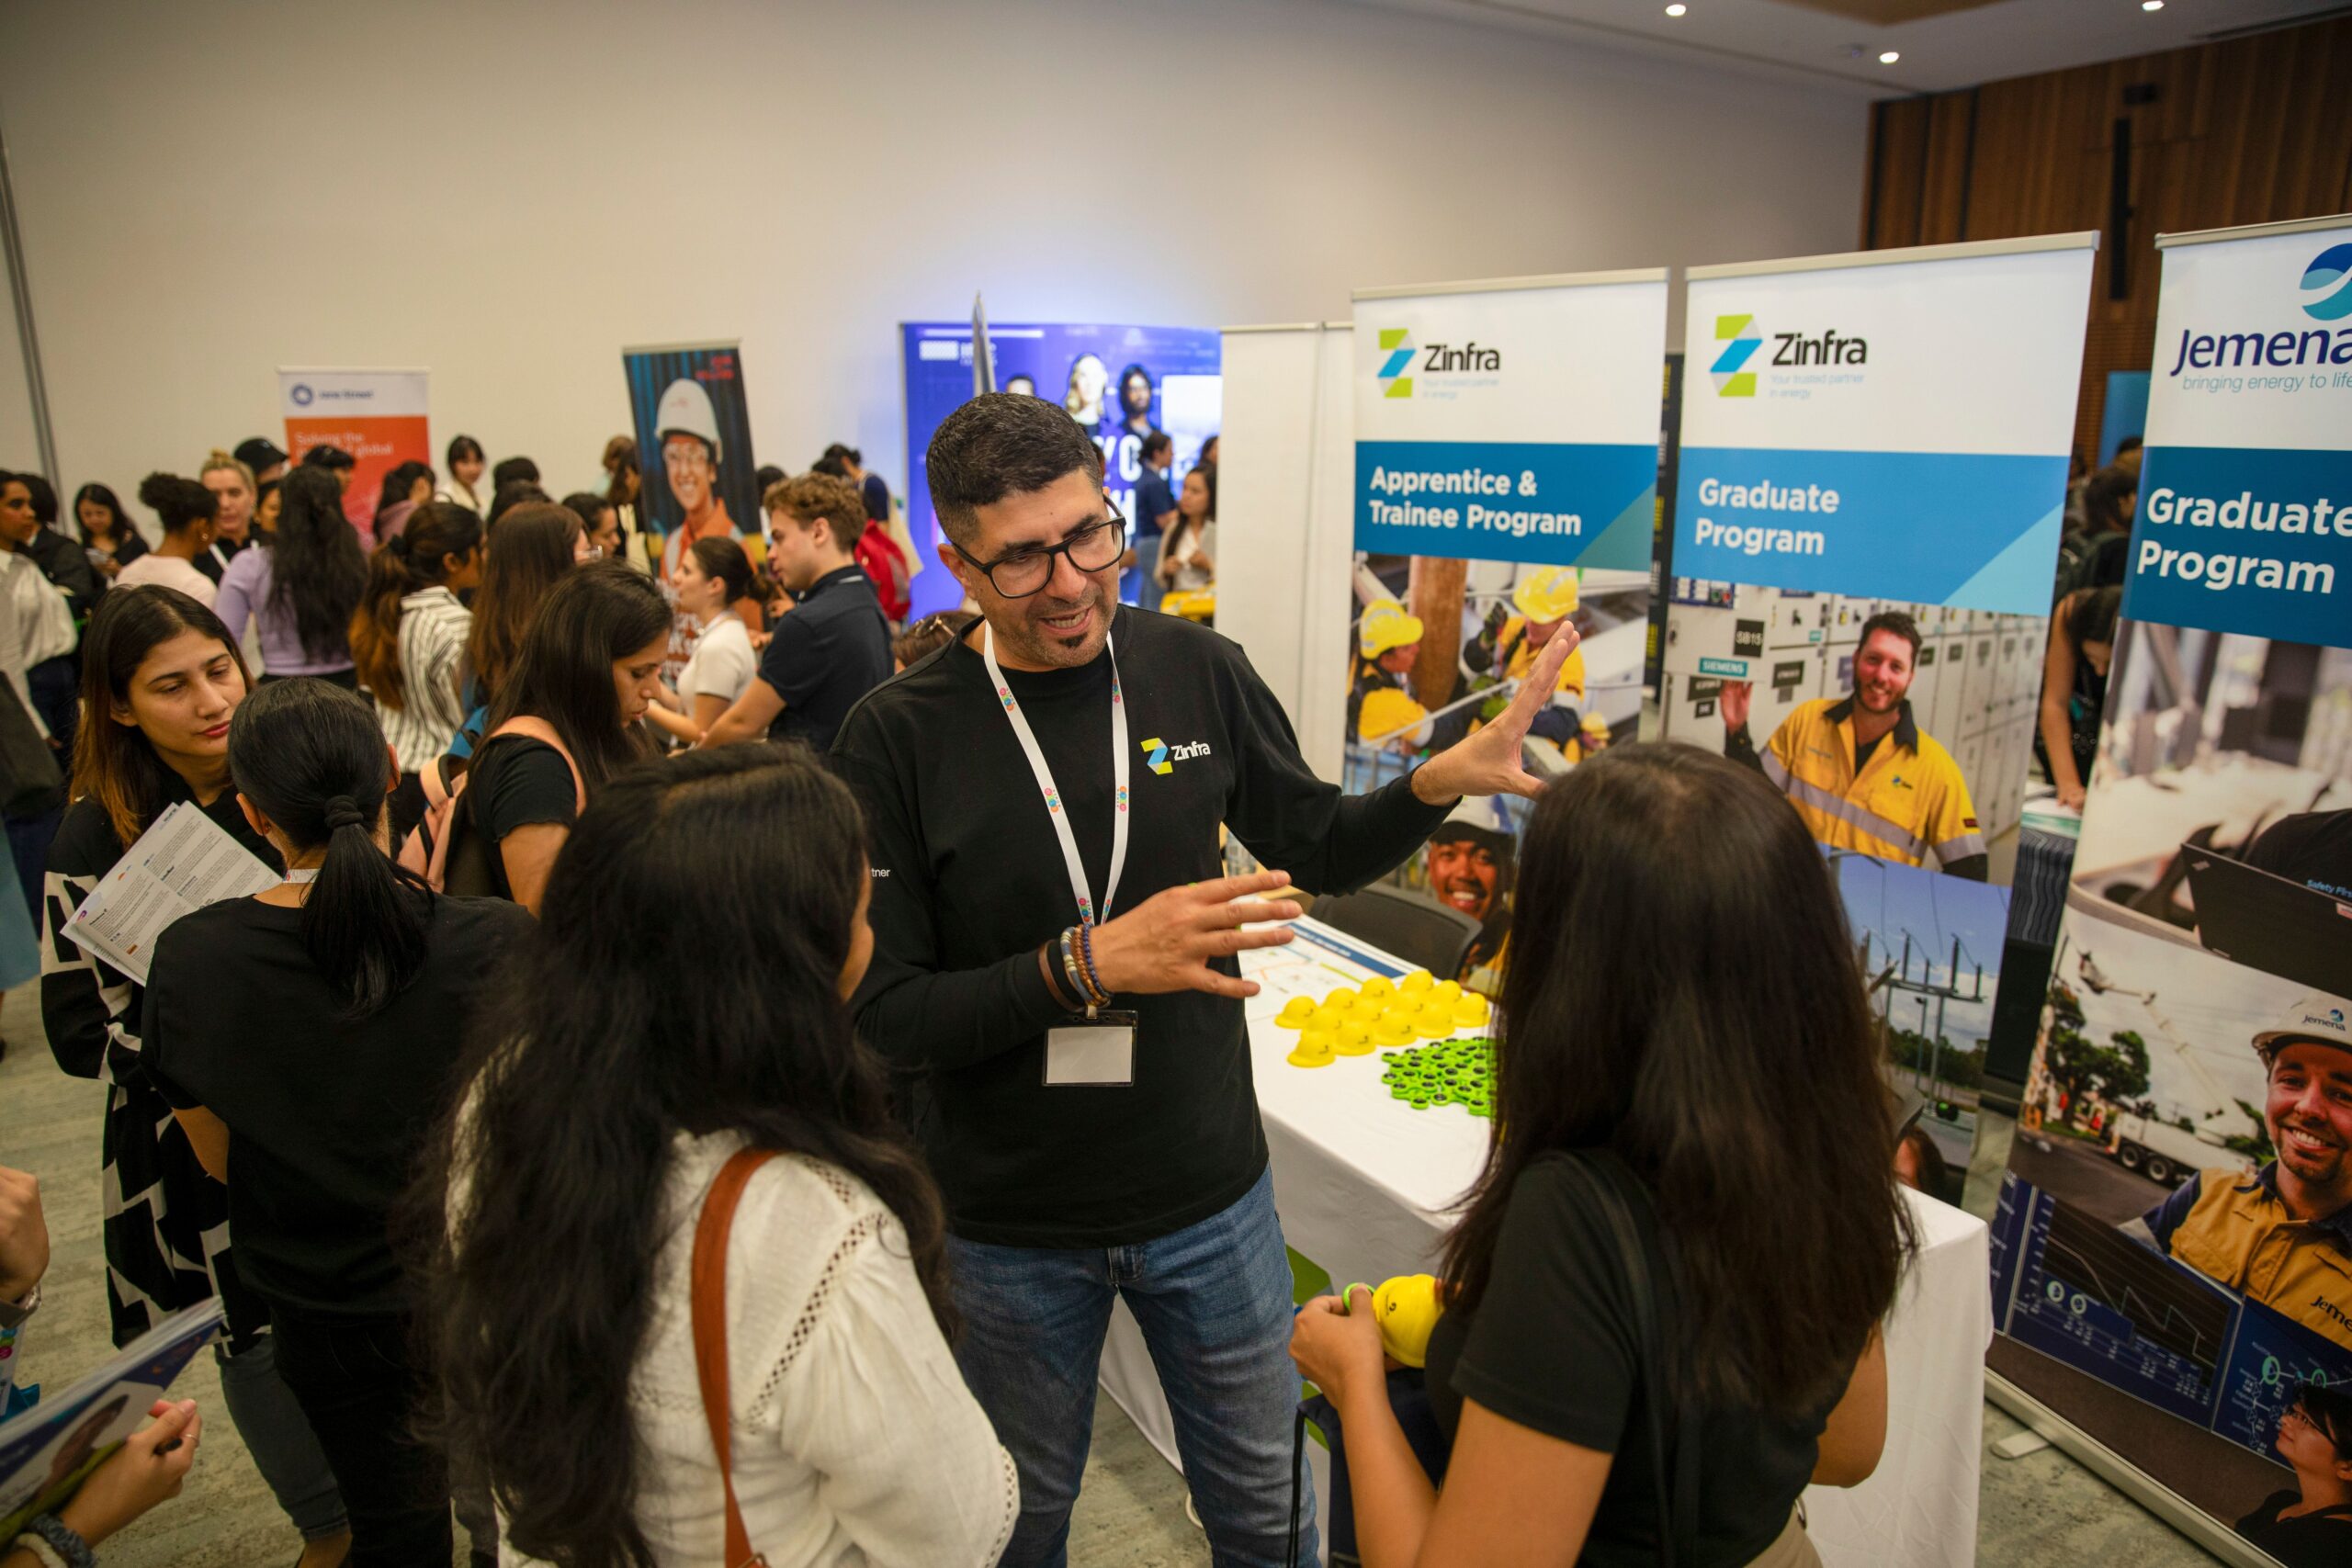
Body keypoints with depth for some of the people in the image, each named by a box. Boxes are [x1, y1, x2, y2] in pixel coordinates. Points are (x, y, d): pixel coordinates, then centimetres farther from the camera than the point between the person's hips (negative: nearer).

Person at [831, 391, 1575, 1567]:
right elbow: (881, 1017, -17)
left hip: (1209, 1194, 2)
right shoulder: (897, 737, -16)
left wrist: (1440, 783, -13)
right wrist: (1087, 965, -30)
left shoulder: (1194, 669, -8)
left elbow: (1315, 850, 5)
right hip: (1010, 1228, -1)